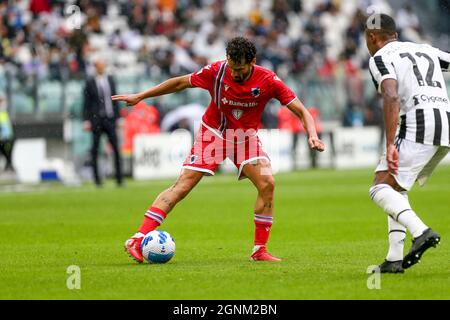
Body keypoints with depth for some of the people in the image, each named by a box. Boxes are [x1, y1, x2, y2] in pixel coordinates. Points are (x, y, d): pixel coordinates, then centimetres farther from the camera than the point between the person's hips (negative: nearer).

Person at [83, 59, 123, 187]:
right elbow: (87, 103, 2)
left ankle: (119, 178, -1)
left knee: (116, 148, -4)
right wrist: (86, 121, -4)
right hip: (96, 119, -2)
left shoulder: (110, 80, 12)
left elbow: (115, 100, 15)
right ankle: (97, 178, 7)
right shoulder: (90, 83, 2)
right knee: (95, 150, 1)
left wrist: (118, 117, 11)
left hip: (110, 119, 2)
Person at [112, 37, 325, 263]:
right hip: (213, 132, -1)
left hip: (245, 137, 1)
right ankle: (137, 240, -16)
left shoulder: (268, 81, -19)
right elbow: (180, 83, -5)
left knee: (267, 183, -21)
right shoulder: (217, 71, -19)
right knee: (182, 186, -13)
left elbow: (301, 111, -14)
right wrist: (139, 97, -1)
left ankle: (260, 250, -9)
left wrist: (312, 135, -33)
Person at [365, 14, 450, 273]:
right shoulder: (426, 50, 26)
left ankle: (421, 232, -27)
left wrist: (390, 144, -17)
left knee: (381, 189, -4)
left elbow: (392, 98, -12)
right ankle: (395, 259, 14)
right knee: (396, 188, 21)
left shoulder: (380, 58, 4)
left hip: (418, 124, -7)